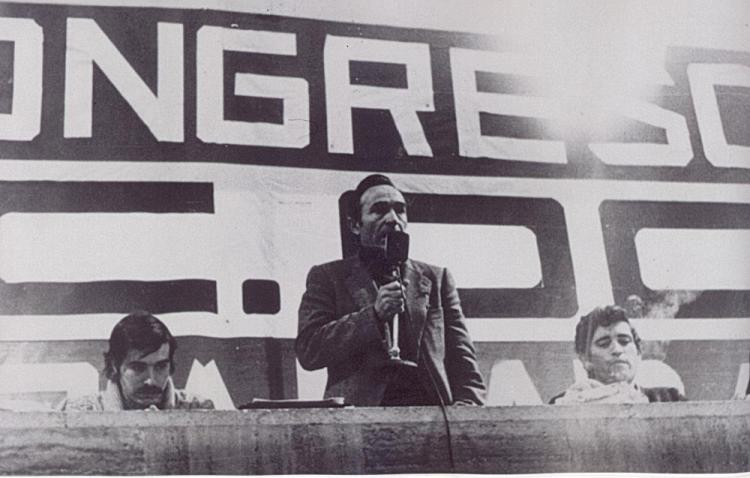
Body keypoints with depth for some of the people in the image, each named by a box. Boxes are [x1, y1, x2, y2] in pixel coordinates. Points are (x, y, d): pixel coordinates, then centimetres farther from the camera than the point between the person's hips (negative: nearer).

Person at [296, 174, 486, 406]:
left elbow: (462, 356, 15)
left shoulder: (436, 278, 20)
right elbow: (307, 352, 1)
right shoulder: (328, 277, 13)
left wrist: (468, 403, -4)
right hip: (359, 410, -3)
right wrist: (373, 315, -8)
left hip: (430, 410, 3)